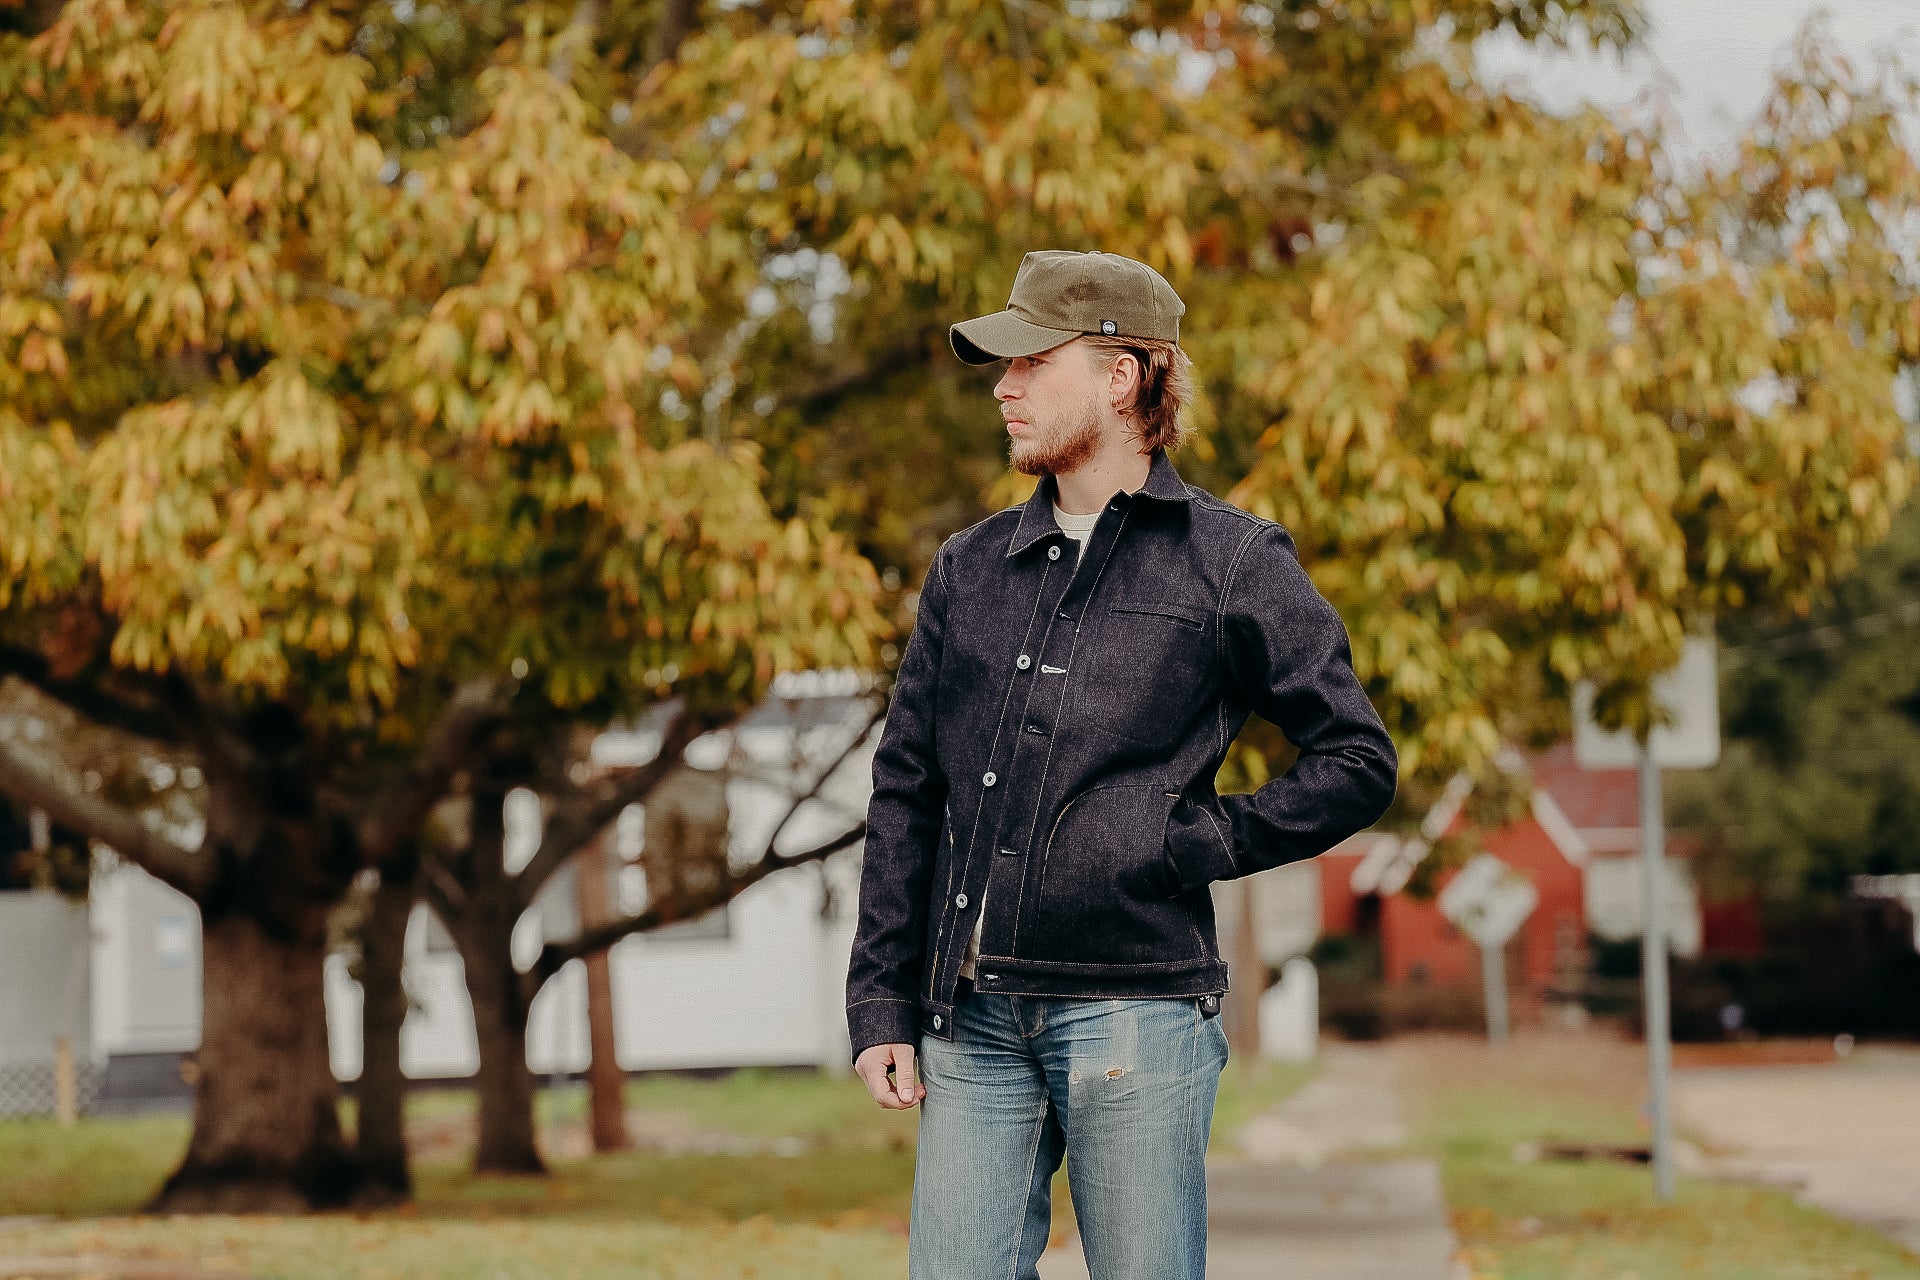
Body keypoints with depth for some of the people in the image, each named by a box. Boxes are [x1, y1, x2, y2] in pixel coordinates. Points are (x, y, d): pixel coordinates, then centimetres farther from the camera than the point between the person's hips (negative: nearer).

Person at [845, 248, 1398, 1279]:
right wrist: (882, 1006, 9)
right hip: (973, 1016, 4)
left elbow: (1359, 762, 4)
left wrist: (1200, 842, -7)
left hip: (1136, 1009, -4)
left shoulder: (1231, 563, 4)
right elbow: (904, 794, 15)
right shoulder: (969, 569, 15)